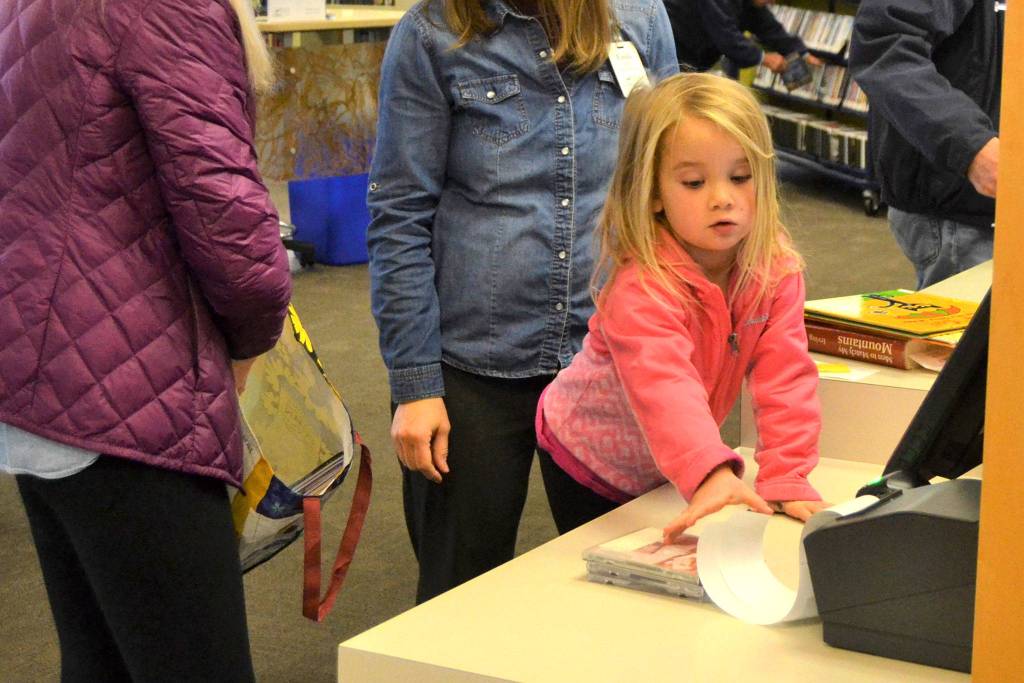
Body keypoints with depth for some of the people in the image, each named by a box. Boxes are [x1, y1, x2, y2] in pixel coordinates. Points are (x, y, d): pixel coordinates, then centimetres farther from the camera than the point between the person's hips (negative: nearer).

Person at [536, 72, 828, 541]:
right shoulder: (640, 285, -36)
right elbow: (663, 387, -51)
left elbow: (785, 377, -22)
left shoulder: (776, 268, -17)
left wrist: (785, 479, -34)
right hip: (590, 463, -5)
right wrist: (711, 474, -67)